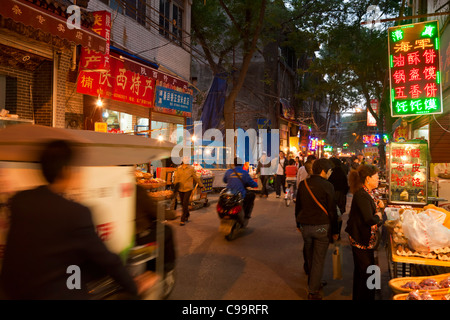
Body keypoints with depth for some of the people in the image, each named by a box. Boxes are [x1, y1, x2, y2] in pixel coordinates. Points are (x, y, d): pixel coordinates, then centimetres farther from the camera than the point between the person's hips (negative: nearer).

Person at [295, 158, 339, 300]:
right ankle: (313, 292, 10)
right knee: (318, 259, 5)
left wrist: (299, 224, 21)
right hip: (322, 227, -5)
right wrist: (335, 231, 0)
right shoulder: (327, 186, -14)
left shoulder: (303, 184, 1)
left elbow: (298, 206, 10)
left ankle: (312, 283, 40)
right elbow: (332, 210, -9)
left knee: (309, 257, 21)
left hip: (305, 226, 5)